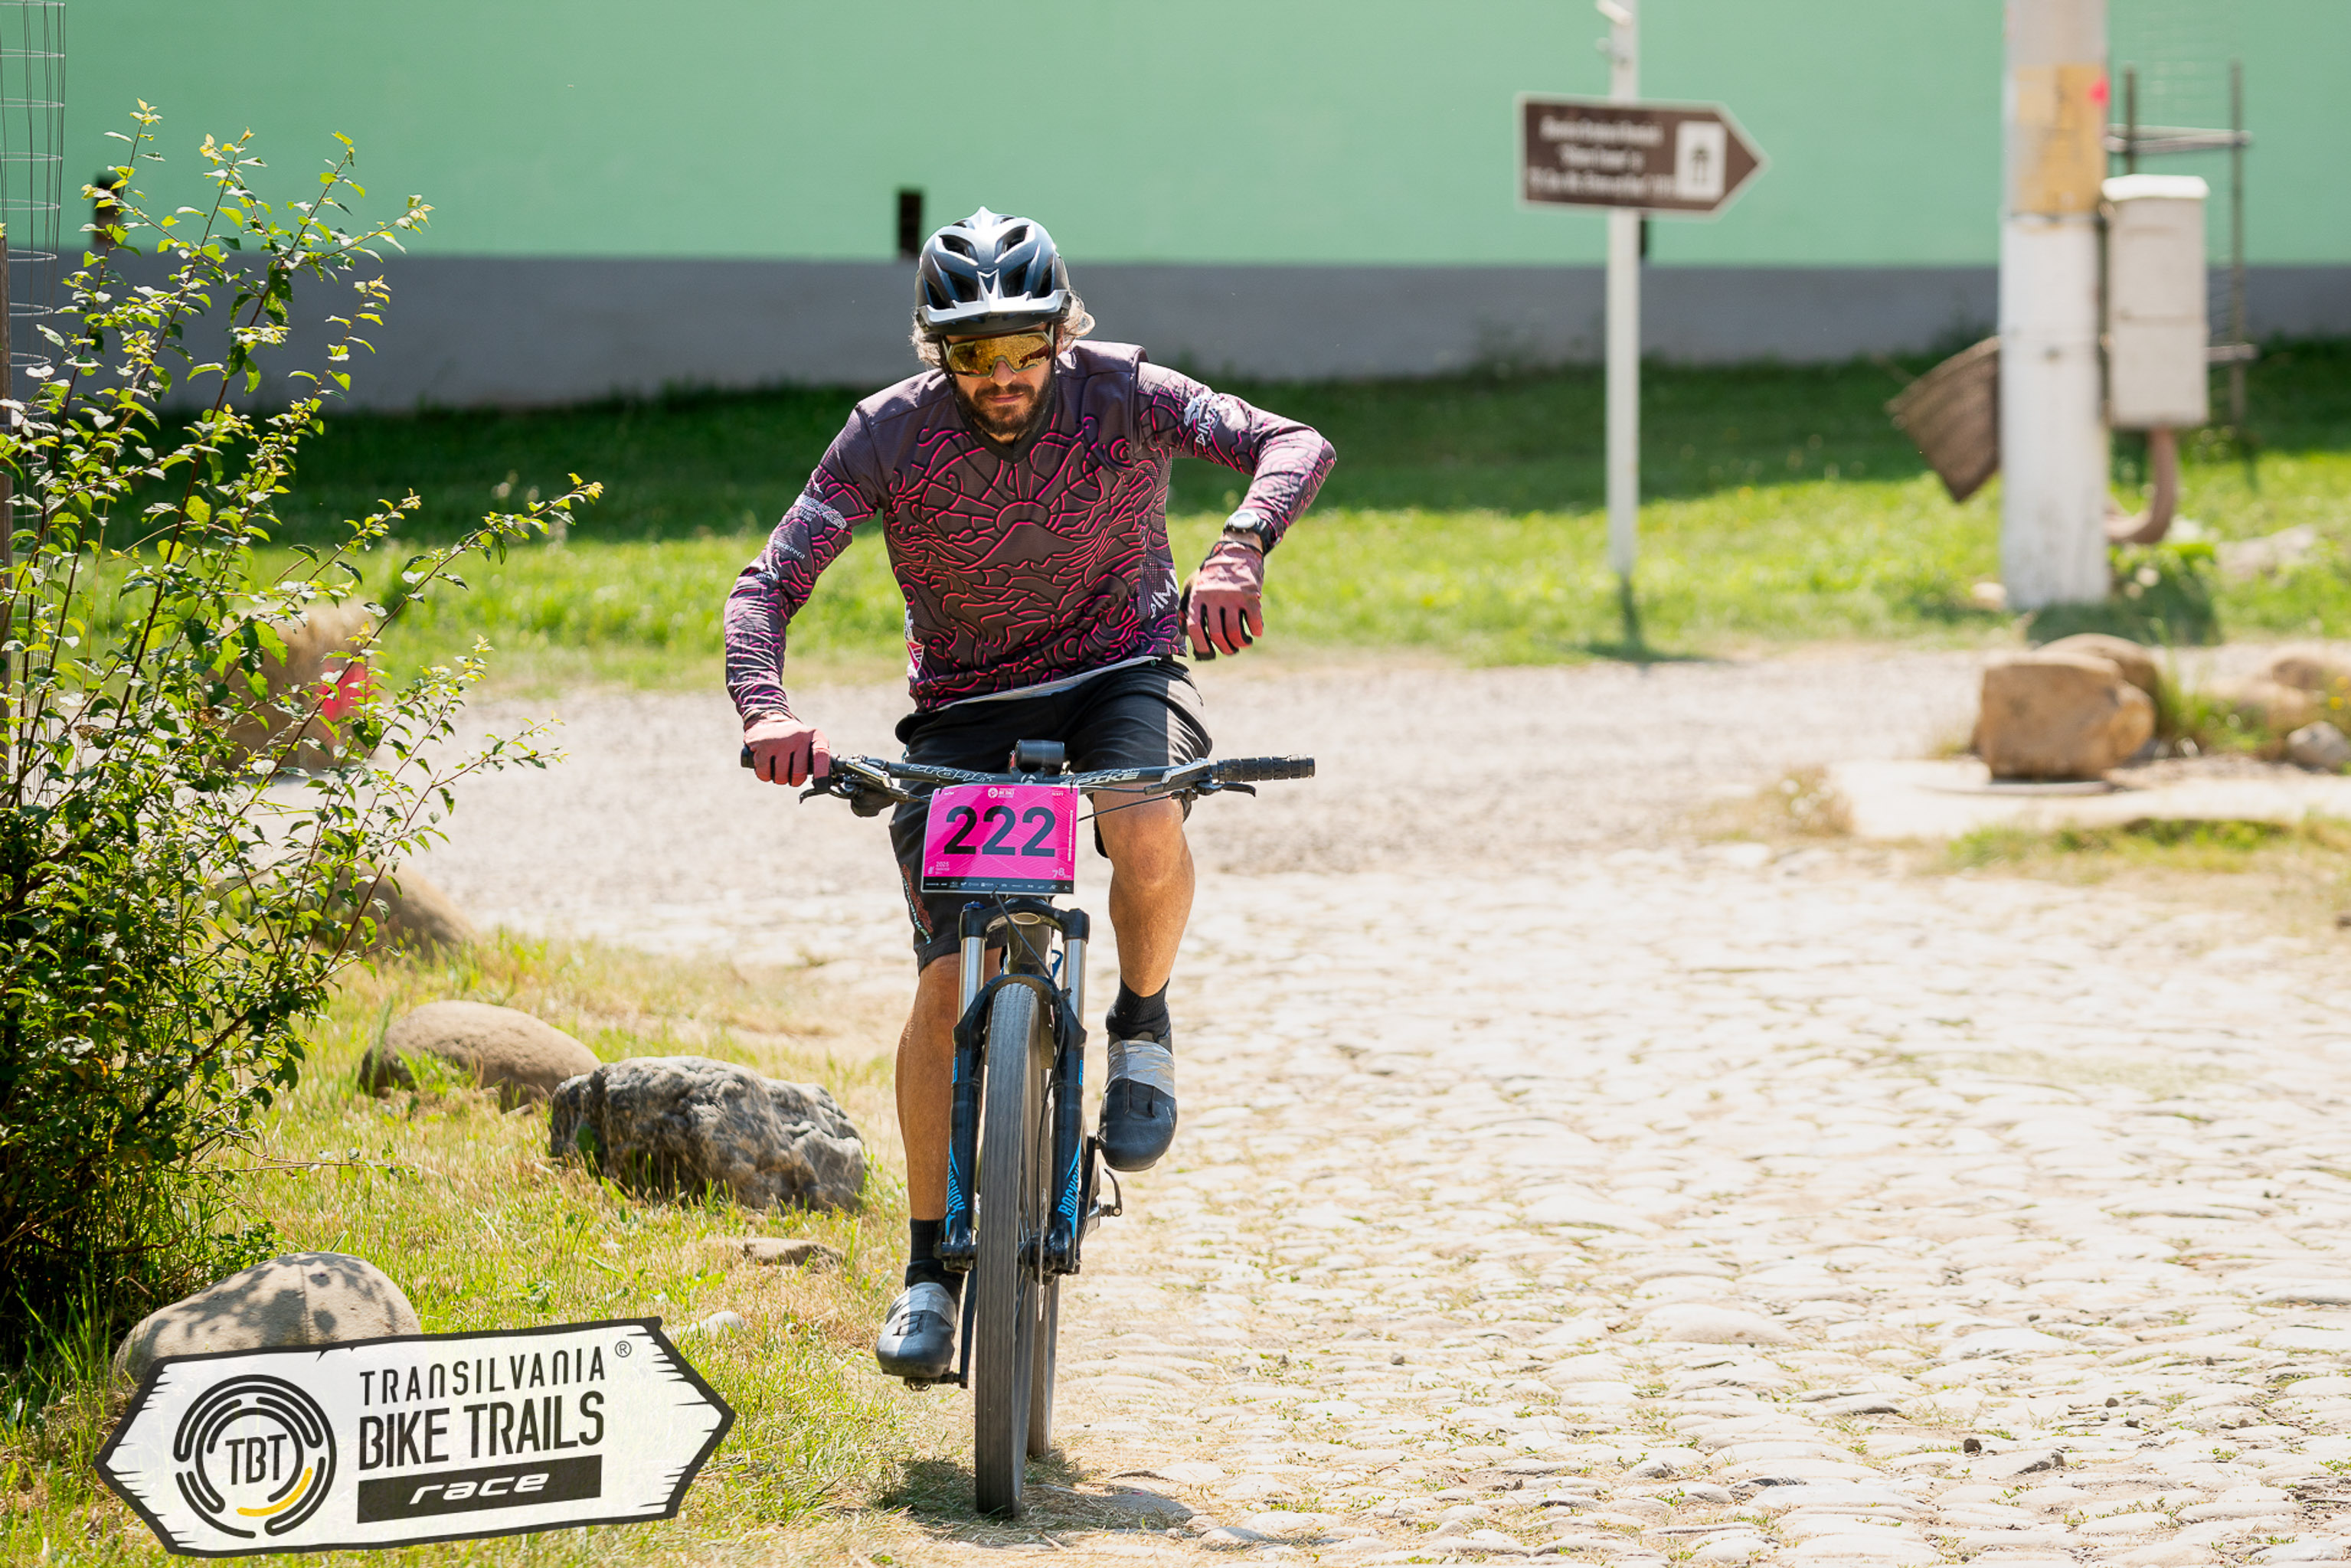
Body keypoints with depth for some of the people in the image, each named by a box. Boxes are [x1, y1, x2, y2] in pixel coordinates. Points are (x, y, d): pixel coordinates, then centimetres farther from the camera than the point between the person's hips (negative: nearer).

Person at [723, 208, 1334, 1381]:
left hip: (1119, 674, -1)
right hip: (964, 712, 1)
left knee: (1146, 832, -35)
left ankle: (1142, 1021, -3)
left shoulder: (1118, 396, -17)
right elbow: (769, 584, -19)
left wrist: (1240, 548, -48)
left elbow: (1291, 445, -27)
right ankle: (931, 1263, 3)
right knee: (947, 982, -11)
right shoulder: (892, 434, -16)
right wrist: (766, 710, -39)